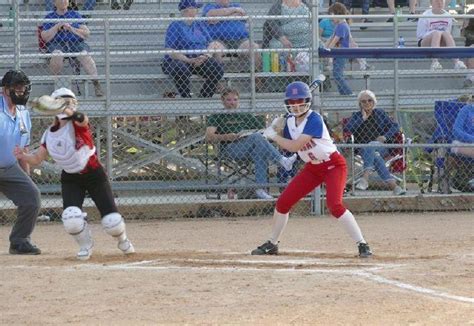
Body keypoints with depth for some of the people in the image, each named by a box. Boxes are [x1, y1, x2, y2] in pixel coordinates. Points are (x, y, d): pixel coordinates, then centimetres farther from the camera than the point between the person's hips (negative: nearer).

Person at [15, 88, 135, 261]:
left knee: (112, 222, -8)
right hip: (71, 179, 3)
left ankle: (122, 240, 29)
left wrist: (68, 112, -63)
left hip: (94, 175, -3)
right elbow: (37, 159, 3)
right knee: (71, 218, -23)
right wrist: (23, 156, -19)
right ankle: (85, 245, 8)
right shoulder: (49, 134, 1)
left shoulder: (77, 124, -14)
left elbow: (82, 119, -41)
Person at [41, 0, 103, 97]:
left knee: (85, 55, -32)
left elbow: (86, 34, 12)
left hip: (76, 43, 1)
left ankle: (96, 84, -36)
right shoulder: (49, 17, 17)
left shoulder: (75, 15, 21)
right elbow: (45, 37, 5)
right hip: (56, 44, -1)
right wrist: (57, 26, -4)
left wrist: (71, 29, -2)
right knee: (57, 54, -37)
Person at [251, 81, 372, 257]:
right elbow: (286, 146, 9)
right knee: (283, 202, 4)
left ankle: (362, 245, -20)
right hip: (312, 168, 8)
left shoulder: (314, 120, -24)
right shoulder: (290, 121, 0)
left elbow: (295, 146, -29)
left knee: (334, 205, -26)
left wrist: (274, 136, -17)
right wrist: (274, 130, -6)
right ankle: (272, 244, 21)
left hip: (333, 165, -8)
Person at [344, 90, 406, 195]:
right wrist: (363, 118, -5)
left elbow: (395, 126, 9)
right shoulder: (356, 116, 16)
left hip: (381, 147, -1)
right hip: (363, 149, 1)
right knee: (375, 156, -35)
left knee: (370, 145, -37)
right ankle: (393, 185, -48)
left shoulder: (380, 113, 16)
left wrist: (385, 137, -8)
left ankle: (365, 178, -54)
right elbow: (347, 130, -2)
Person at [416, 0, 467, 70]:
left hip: (442, 44, 3)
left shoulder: (447, 16, 9)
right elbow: (419, 34, -3)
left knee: (446, 34, -31)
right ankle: (434, 62, -56)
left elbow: (448, 32, 13)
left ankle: (456, 61, -49)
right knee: (437, 33, -35)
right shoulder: (425, 16, -2)